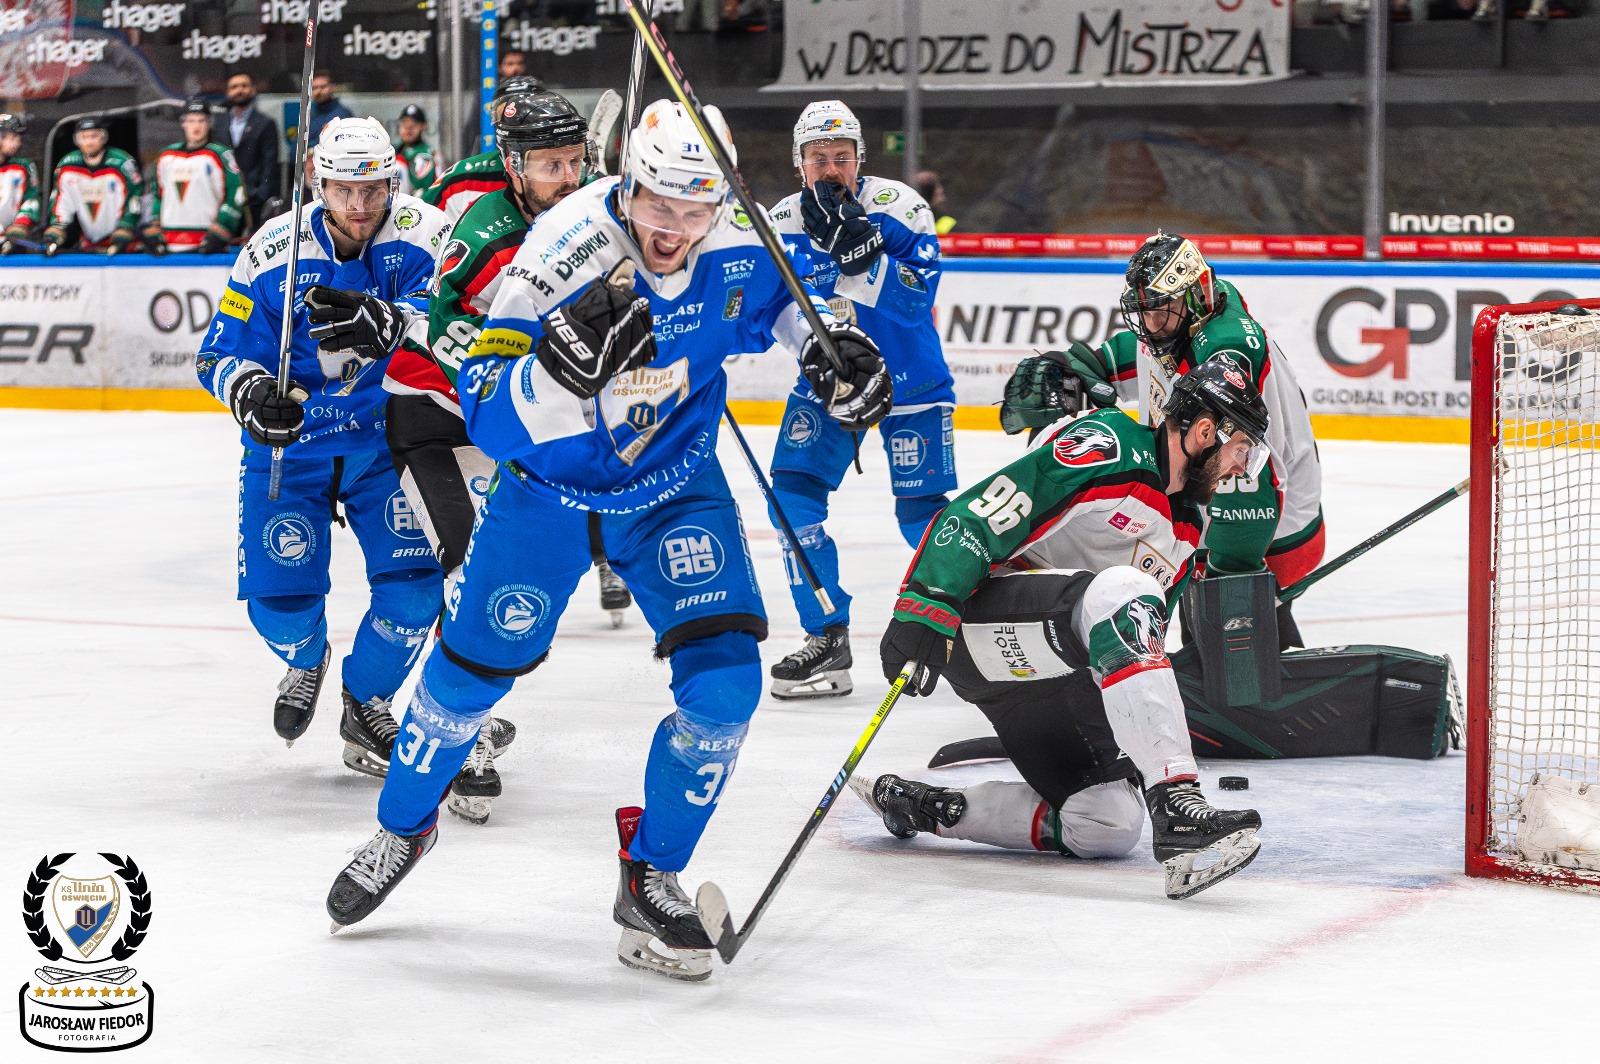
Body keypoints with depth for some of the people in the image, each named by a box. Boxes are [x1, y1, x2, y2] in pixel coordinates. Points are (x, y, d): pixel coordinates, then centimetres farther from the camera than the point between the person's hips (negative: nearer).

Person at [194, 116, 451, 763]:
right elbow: (218, 356, -8)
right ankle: (306, 661, 32)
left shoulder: (422, 235, -14)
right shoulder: (273, 253, -13)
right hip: (290, 447, 0)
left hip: (387, 441, 0)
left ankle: (367, 698, 20)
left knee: (415, 586, -11)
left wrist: (383, 322, -52)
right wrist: (249, 391, -31)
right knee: (279, 599, -7)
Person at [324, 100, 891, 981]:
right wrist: (567, 360, -52)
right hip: (547, 486, -2)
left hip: (674, 486, 2)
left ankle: (650, 881, 5)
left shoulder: (737, 247, -17)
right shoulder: (562, 257, -31)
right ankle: (402, 828, 37)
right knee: (470, 671, 6)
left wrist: (828, 343, -10)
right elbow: (490, 421, -33)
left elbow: (775, 301, 10)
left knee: (724, 680, -14)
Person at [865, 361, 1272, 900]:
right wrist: (923, 610, -27)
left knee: (1106, 829, -7)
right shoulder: (1110, 448, -11)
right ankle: (1177, 810, -46)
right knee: (1121, 591, -36)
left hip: (1058, 677, 9)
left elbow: (1148, 633, 25)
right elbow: (975, 515, -17)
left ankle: (918, 806, 10)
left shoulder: (1184, 532, 17)